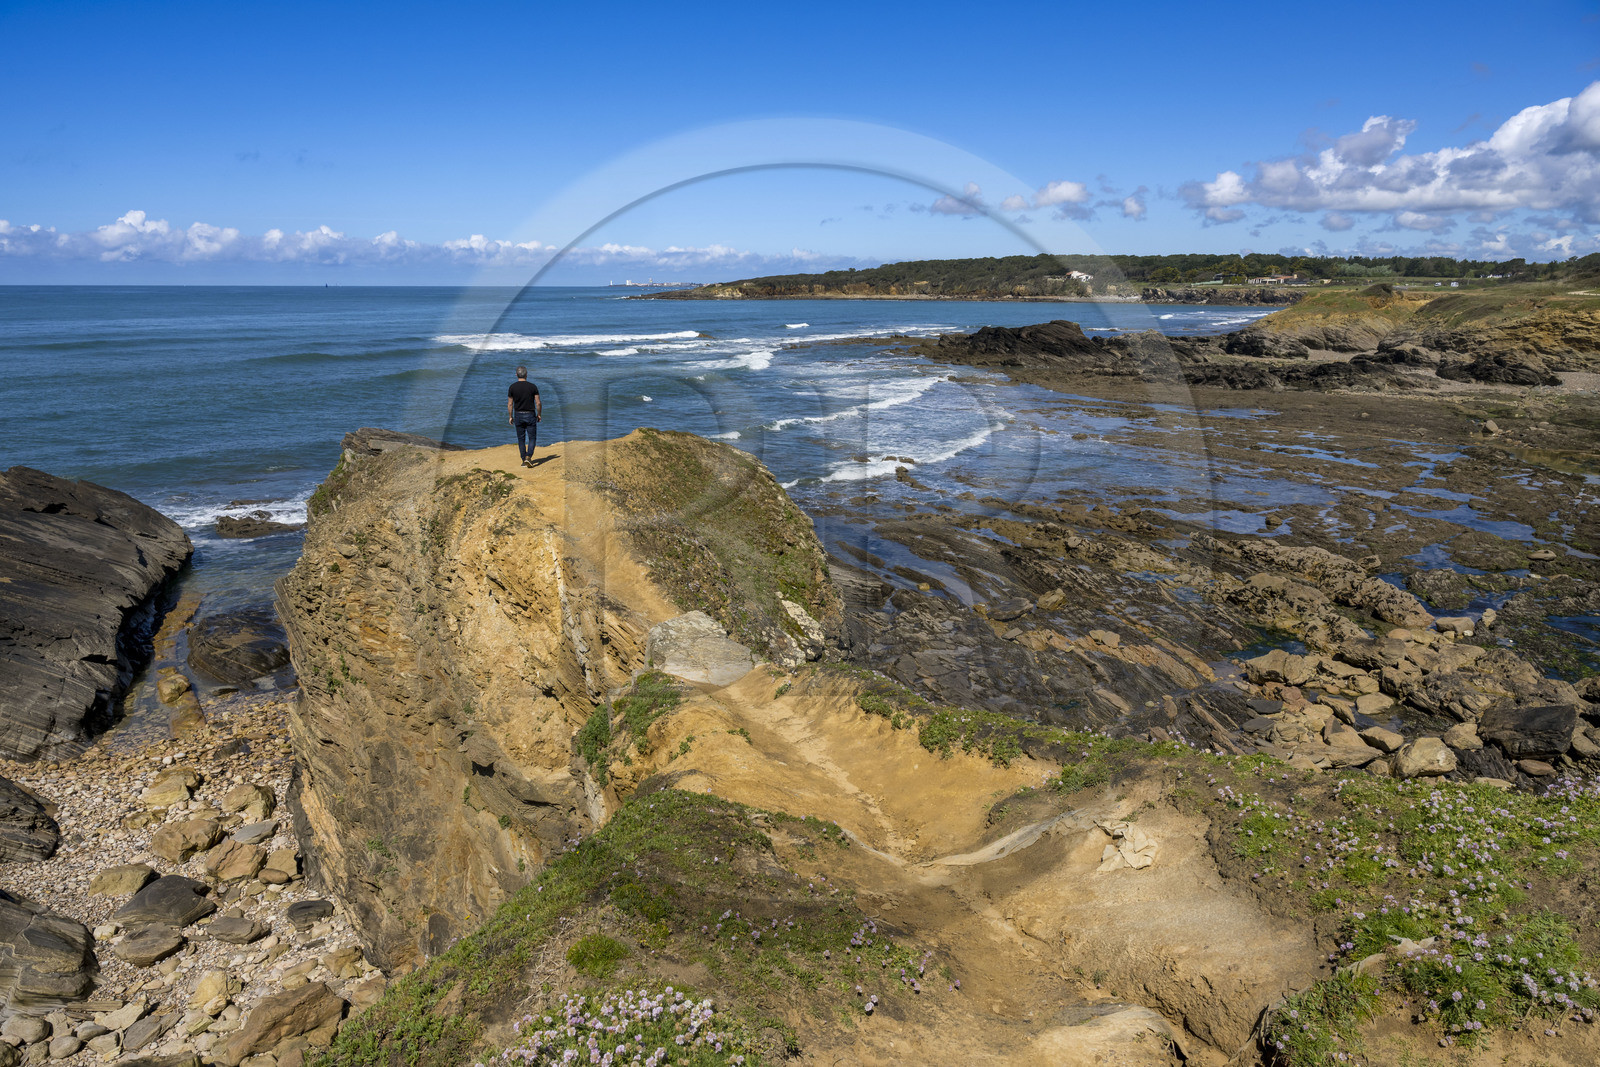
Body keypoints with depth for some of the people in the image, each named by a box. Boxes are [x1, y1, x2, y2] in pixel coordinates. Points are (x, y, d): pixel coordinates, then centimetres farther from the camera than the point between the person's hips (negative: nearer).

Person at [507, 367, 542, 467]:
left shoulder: (512, 387, -3)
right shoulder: (532, 386, -6)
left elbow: (510, 404, -1)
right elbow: (538, 403, -6)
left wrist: (510, 417, 9)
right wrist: (539, 414, 7)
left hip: (518, 415, 1)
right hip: (530, 415, -1)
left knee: (521, 439, 11)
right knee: (532, 438, 5)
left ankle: (524, 460, 11)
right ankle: (528, 457, -13)